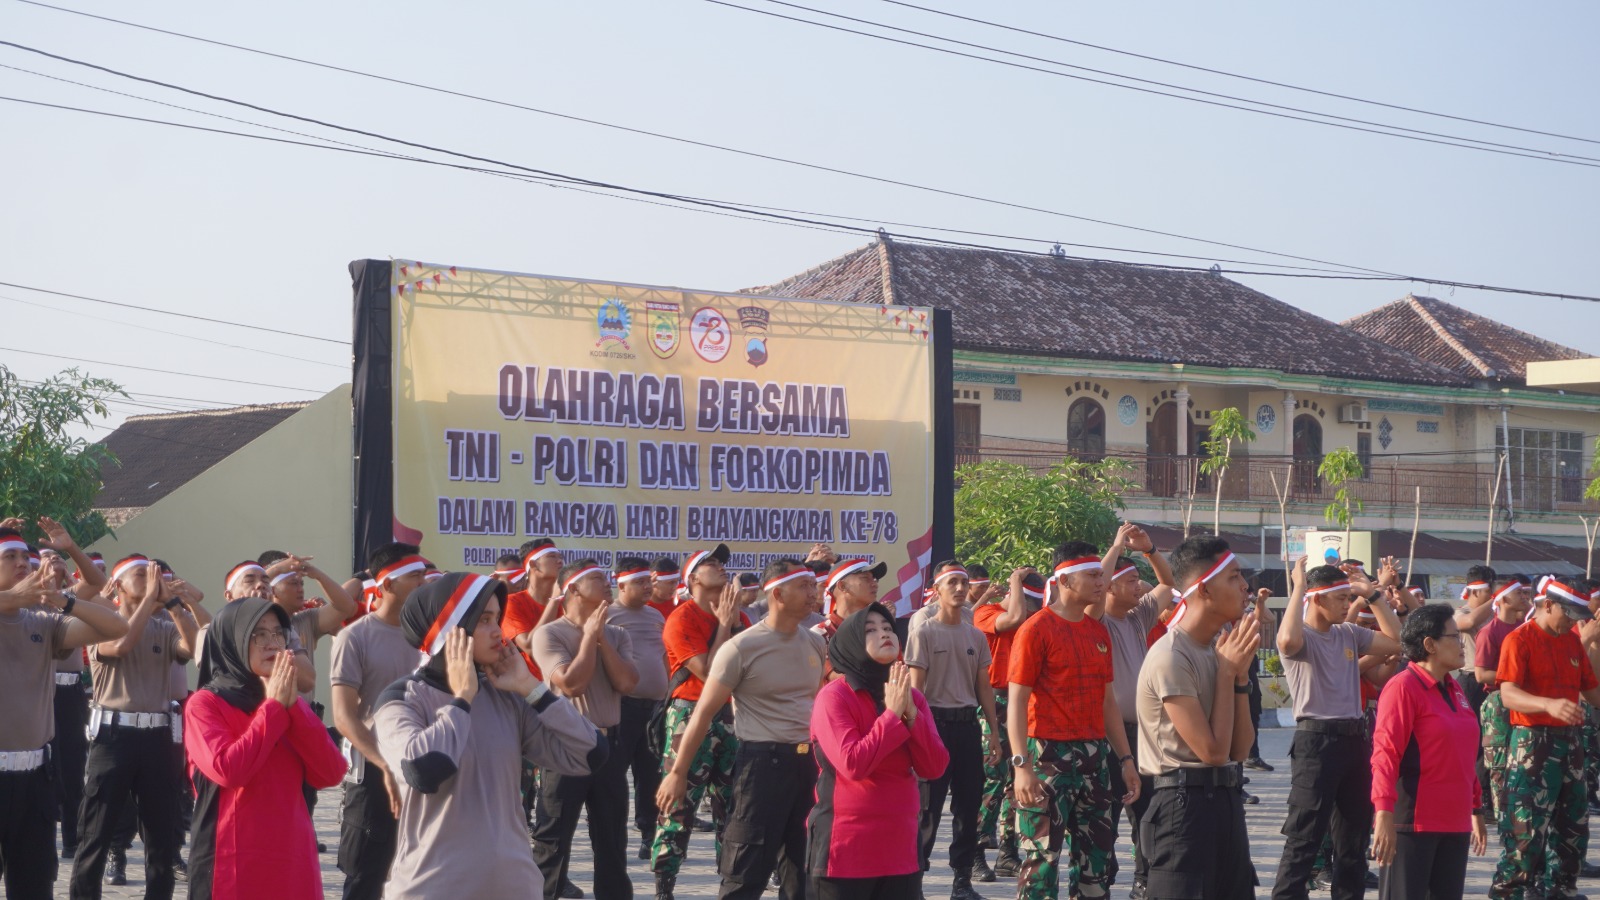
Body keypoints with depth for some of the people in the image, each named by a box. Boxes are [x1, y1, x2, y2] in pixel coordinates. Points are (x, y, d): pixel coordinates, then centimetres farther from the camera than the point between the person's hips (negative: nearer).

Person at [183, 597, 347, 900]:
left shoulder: (291, 703, 14)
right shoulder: (205, 704, -3)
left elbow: (330, 774, 1)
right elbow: (228, 770, -20)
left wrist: (291, 706, -8)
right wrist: (273, 707, -11)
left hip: (292, 862, 5)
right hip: (234, 865, -5)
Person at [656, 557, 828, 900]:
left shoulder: (816, 644, 7)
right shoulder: (742, 648, -10)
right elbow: (704, 713, -7)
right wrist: (678, 772, -7)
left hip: (809, 762, 6)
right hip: (763, 761, -6)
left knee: (803, 866, 12)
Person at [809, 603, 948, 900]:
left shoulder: (911, 697, 9)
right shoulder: (834, 696, -9)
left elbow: (934, 767, 0)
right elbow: (852, 764, -21)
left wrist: (911, 713, -12)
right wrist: (893, 713, -17)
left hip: (899, 845, 6)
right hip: (847, 847, -6)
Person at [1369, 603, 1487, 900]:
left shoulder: (1454, 691, 15)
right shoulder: (1403, 686, -10)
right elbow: (1385, 753, -17)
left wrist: (1476, 809, 23)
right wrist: (1384, 812, -25)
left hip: (1454, 821, 8)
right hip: (1412, 822, -8)